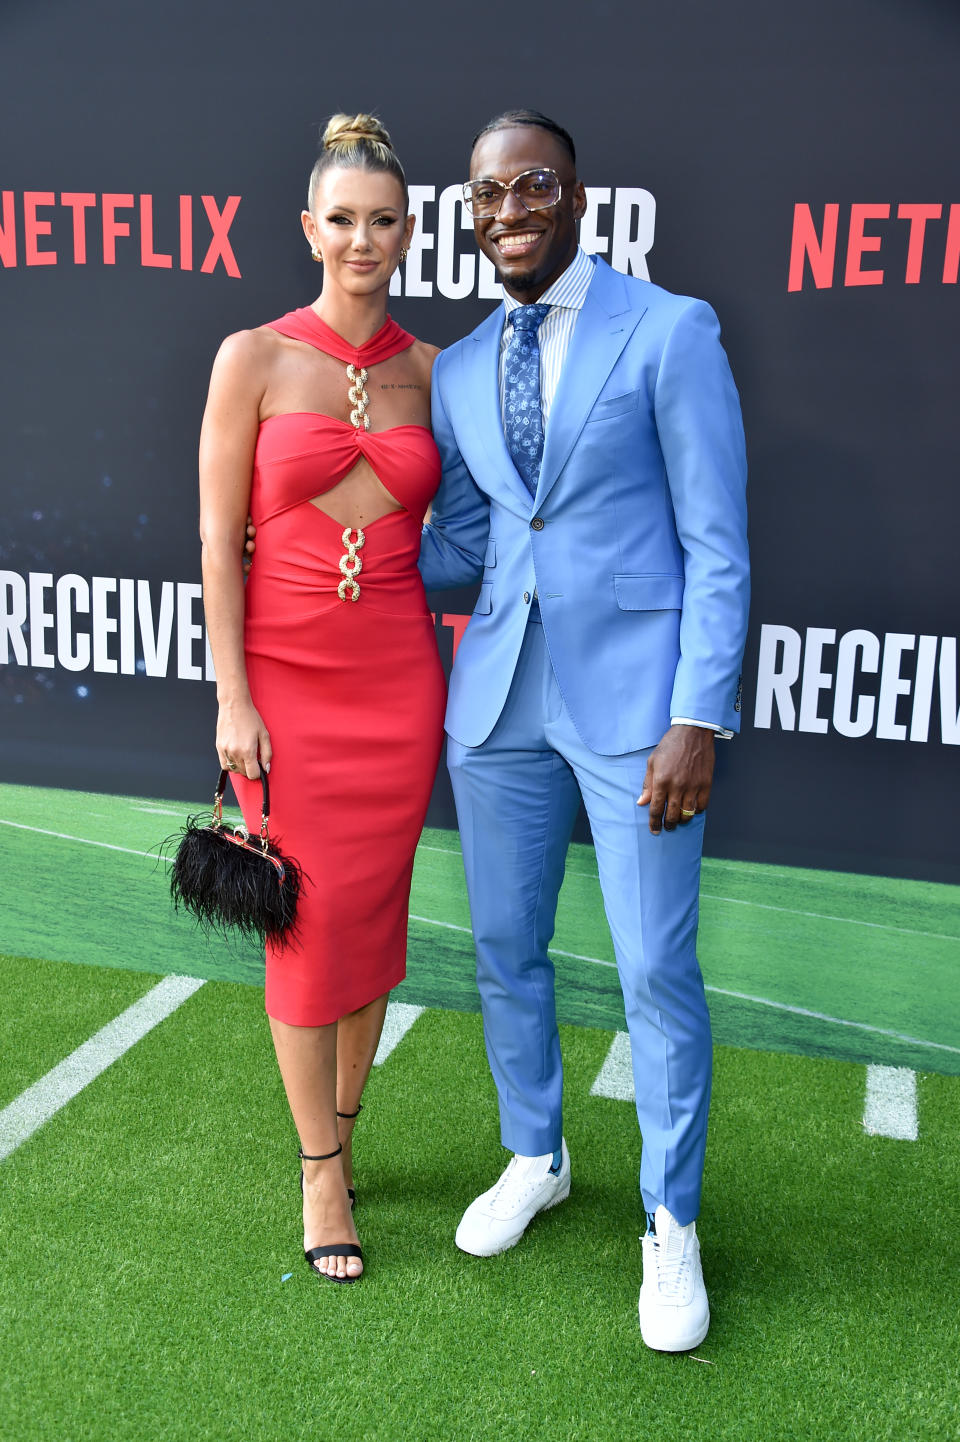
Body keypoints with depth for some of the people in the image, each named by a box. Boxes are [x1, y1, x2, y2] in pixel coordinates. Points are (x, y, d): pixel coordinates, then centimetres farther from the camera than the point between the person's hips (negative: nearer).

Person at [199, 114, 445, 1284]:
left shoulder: (428, 373, 7)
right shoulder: (253, 359, -3)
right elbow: (218, 537, -4)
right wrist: (231, 698, -9)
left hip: (398, 677, 3)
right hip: (287, 674, -3)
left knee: (375, 917, 9)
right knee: (309, 920, 3)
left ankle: (341, 1126, 32)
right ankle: (321, 1171, 21)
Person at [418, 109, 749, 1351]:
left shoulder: (670, 332, -5)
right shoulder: (458, 372, 11)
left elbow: (716, 543, -8)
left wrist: (697, 717, -14)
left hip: (633, 694, -5)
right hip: (500, 698, 5)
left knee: (657, 972, 1)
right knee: (506, 952, 14)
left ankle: (672, 1224, 23)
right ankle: (534, 1160, 38)